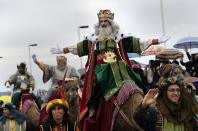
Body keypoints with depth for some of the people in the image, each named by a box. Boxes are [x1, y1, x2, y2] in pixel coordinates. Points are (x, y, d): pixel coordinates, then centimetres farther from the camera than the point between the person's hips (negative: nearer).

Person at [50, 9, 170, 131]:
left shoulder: (119, 38, 11)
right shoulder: (93, 40, 17)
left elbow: (138, 43, 9)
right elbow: (77, 47, 24)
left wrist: (157, 41, 4)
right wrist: (62, 50, 24)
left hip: (118, 70, -1)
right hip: (100, 72, 2)